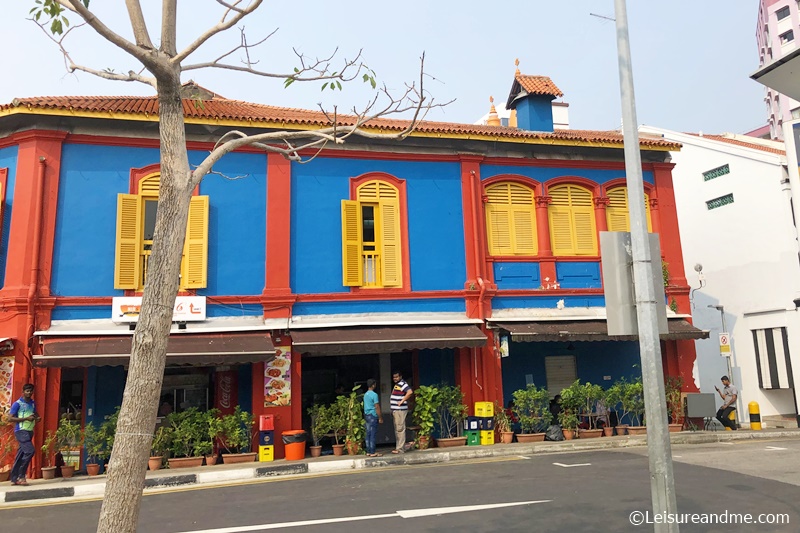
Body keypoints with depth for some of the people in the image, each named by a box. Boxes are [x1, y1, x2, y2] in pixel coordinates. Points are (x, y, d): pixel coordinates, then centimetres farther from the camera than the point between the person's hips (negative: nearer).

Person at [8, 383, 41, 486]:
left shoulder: (32, 403, 14)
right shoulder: (17, 404, -6)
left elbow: (35, 414, 30)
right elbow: (10, 418, -12)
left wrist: (38, 417, 6)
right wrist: (26, 418, -19)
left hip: (30, 431, 7)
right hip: (21, 431, -7)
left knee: (20, 455, 9)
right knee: (30, 451, -18)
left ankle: (14, 479, 15)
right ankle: (21, 476, -7)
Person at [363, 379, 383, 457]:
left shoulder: (365, 394, 12)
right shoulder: (374, 395, -14)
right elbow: (377, 407, -16)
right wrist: (380, 418, -10)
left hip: (367, 415, 8)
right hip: (373, 416, -8)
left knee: (368, 434, 10)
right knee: (373, 434, -5)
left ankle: (368, 452, 13)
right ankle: (372, 453, -3)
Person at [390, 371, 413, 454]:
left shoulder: (402, 384, -13)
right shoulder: (396, 385, 18)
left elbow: (410, 392, -29)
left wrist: (402, 401, -24)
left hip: (400, 410, -10)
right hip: (395, 410, 10)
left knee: (400, 429, -9)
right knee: (397, 430, 14)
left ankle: (400, 449, -7)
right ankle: (398, 447, 22)